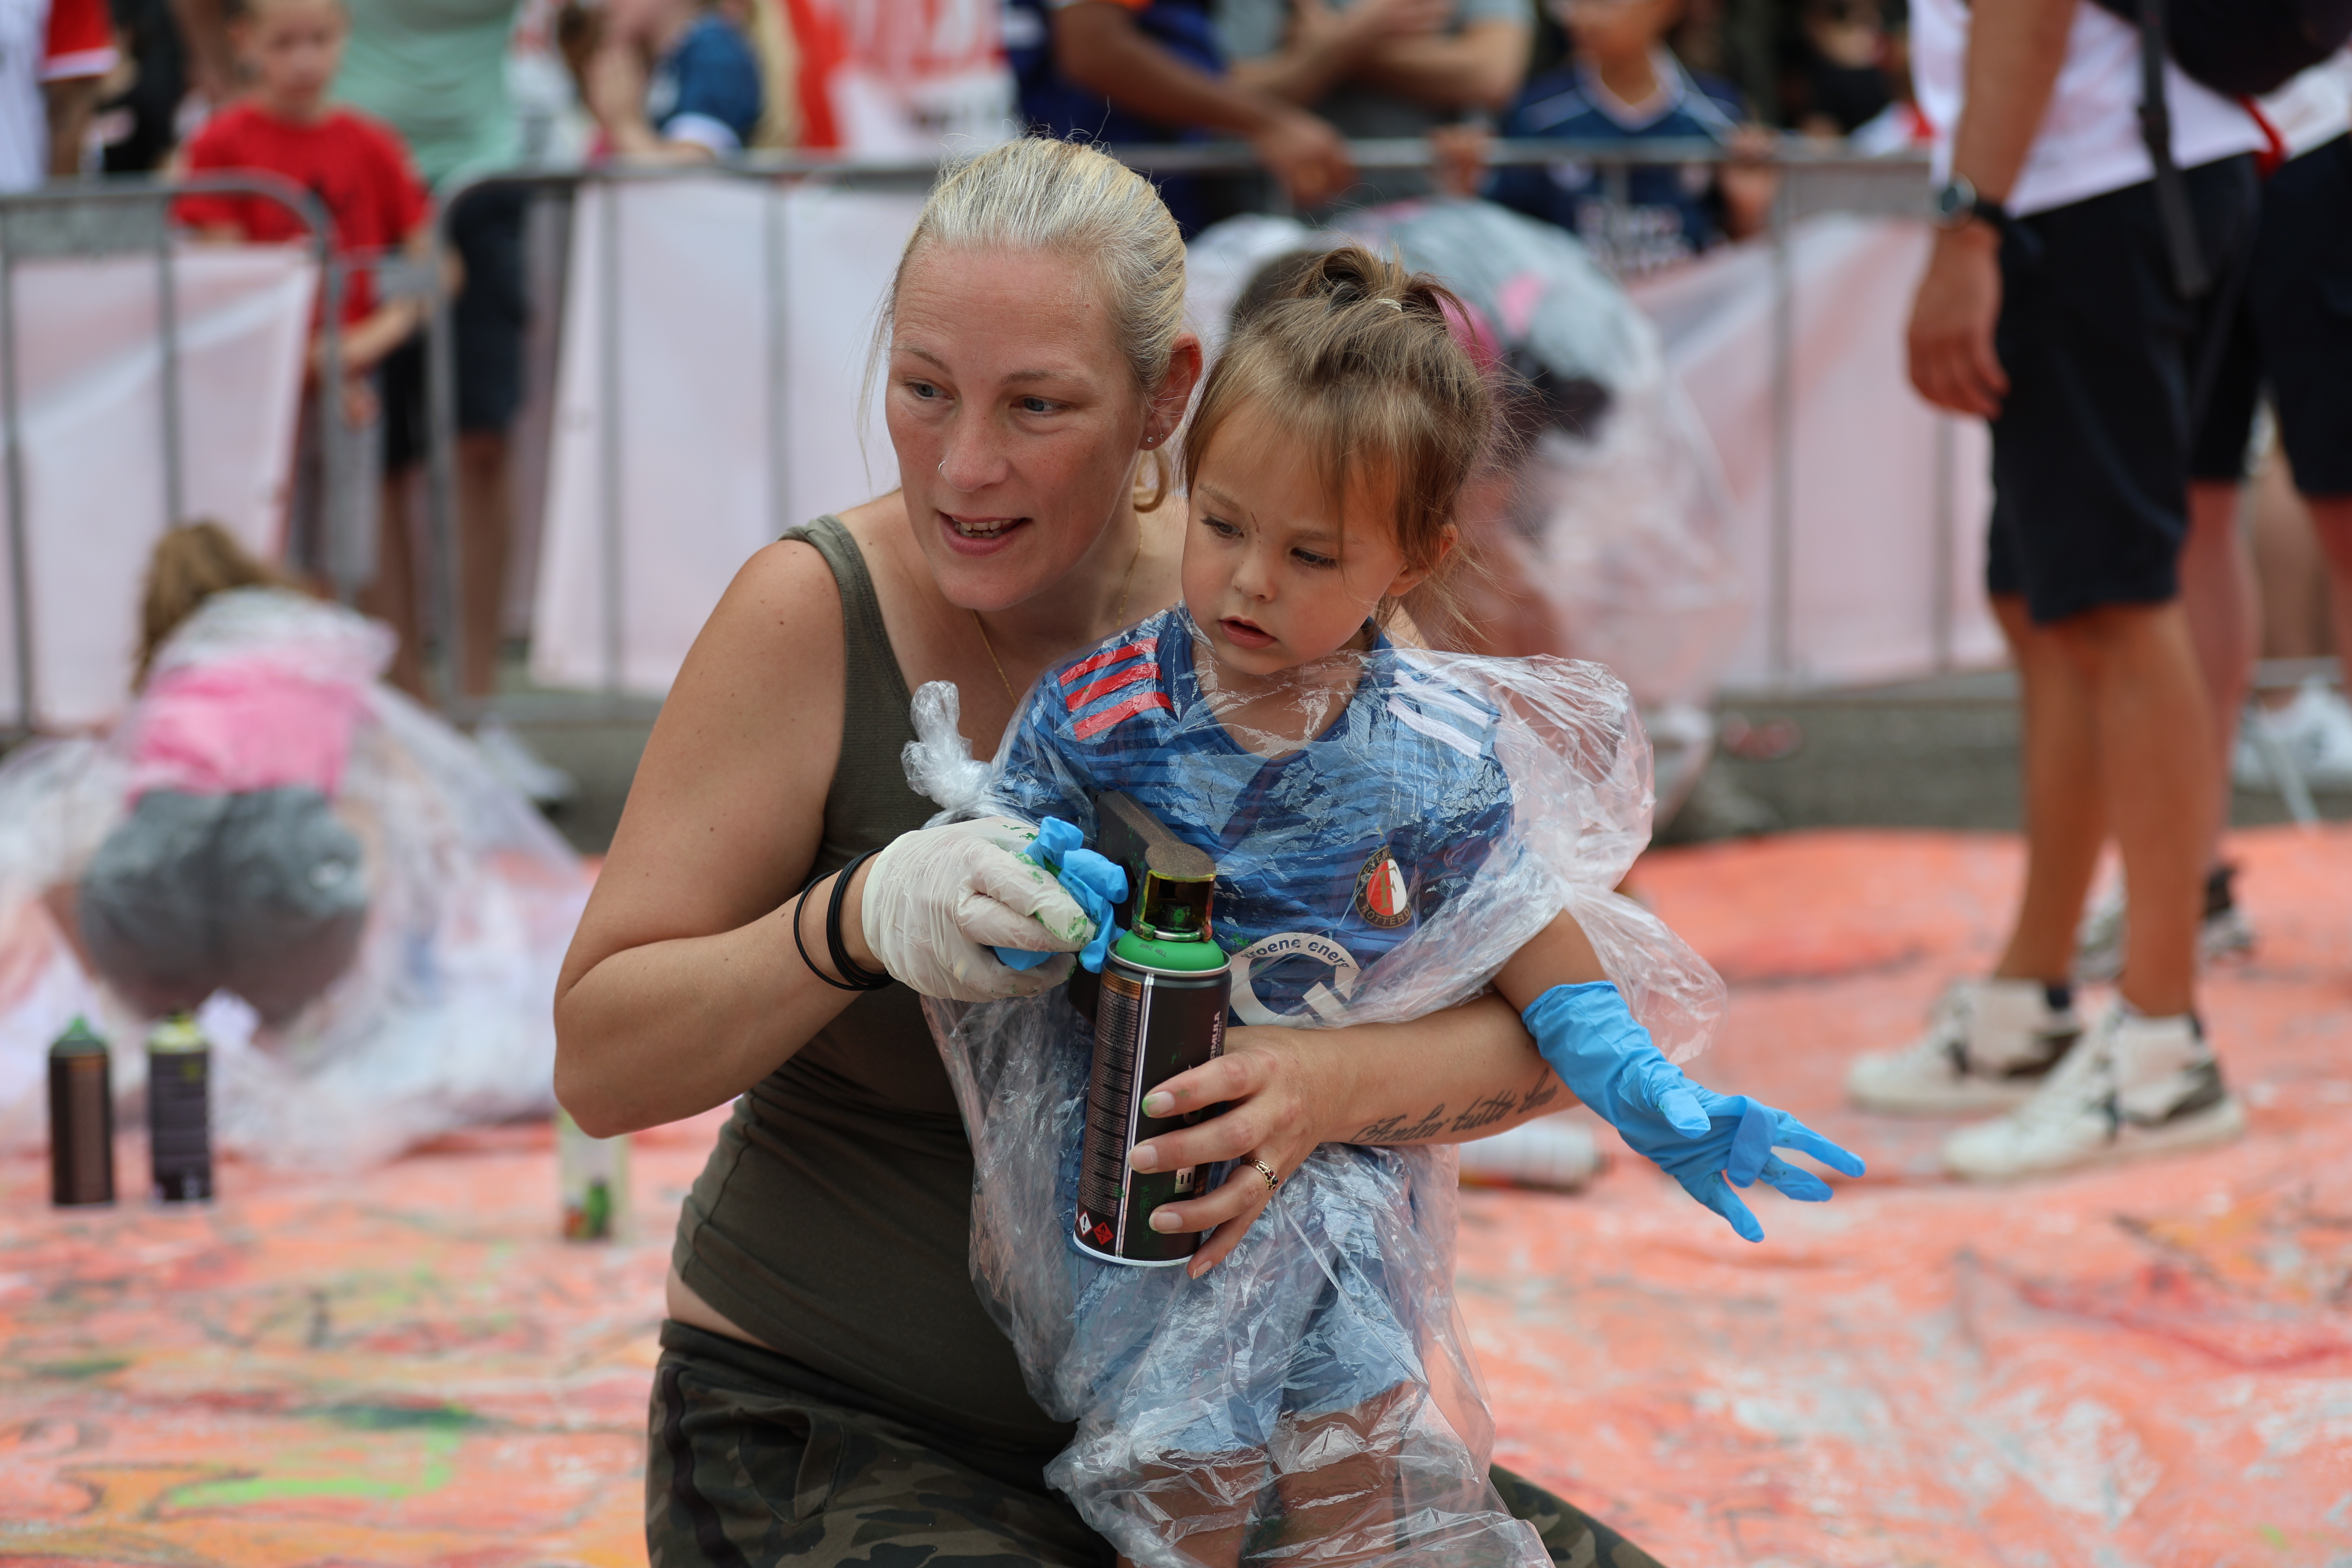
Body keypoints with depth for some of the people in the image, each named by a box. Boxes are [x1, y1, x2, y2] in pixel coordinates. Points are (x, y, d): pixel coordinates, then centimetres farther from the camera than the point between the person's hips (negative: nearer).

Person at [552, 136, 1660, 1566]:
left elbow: (1533, 1025, -8)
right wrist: (859, 918, -31)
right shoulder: (815, 615, -13)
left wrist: (1331, 1086, -30)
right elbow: (600, 1065, -13)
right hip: (834, 1433, -4)